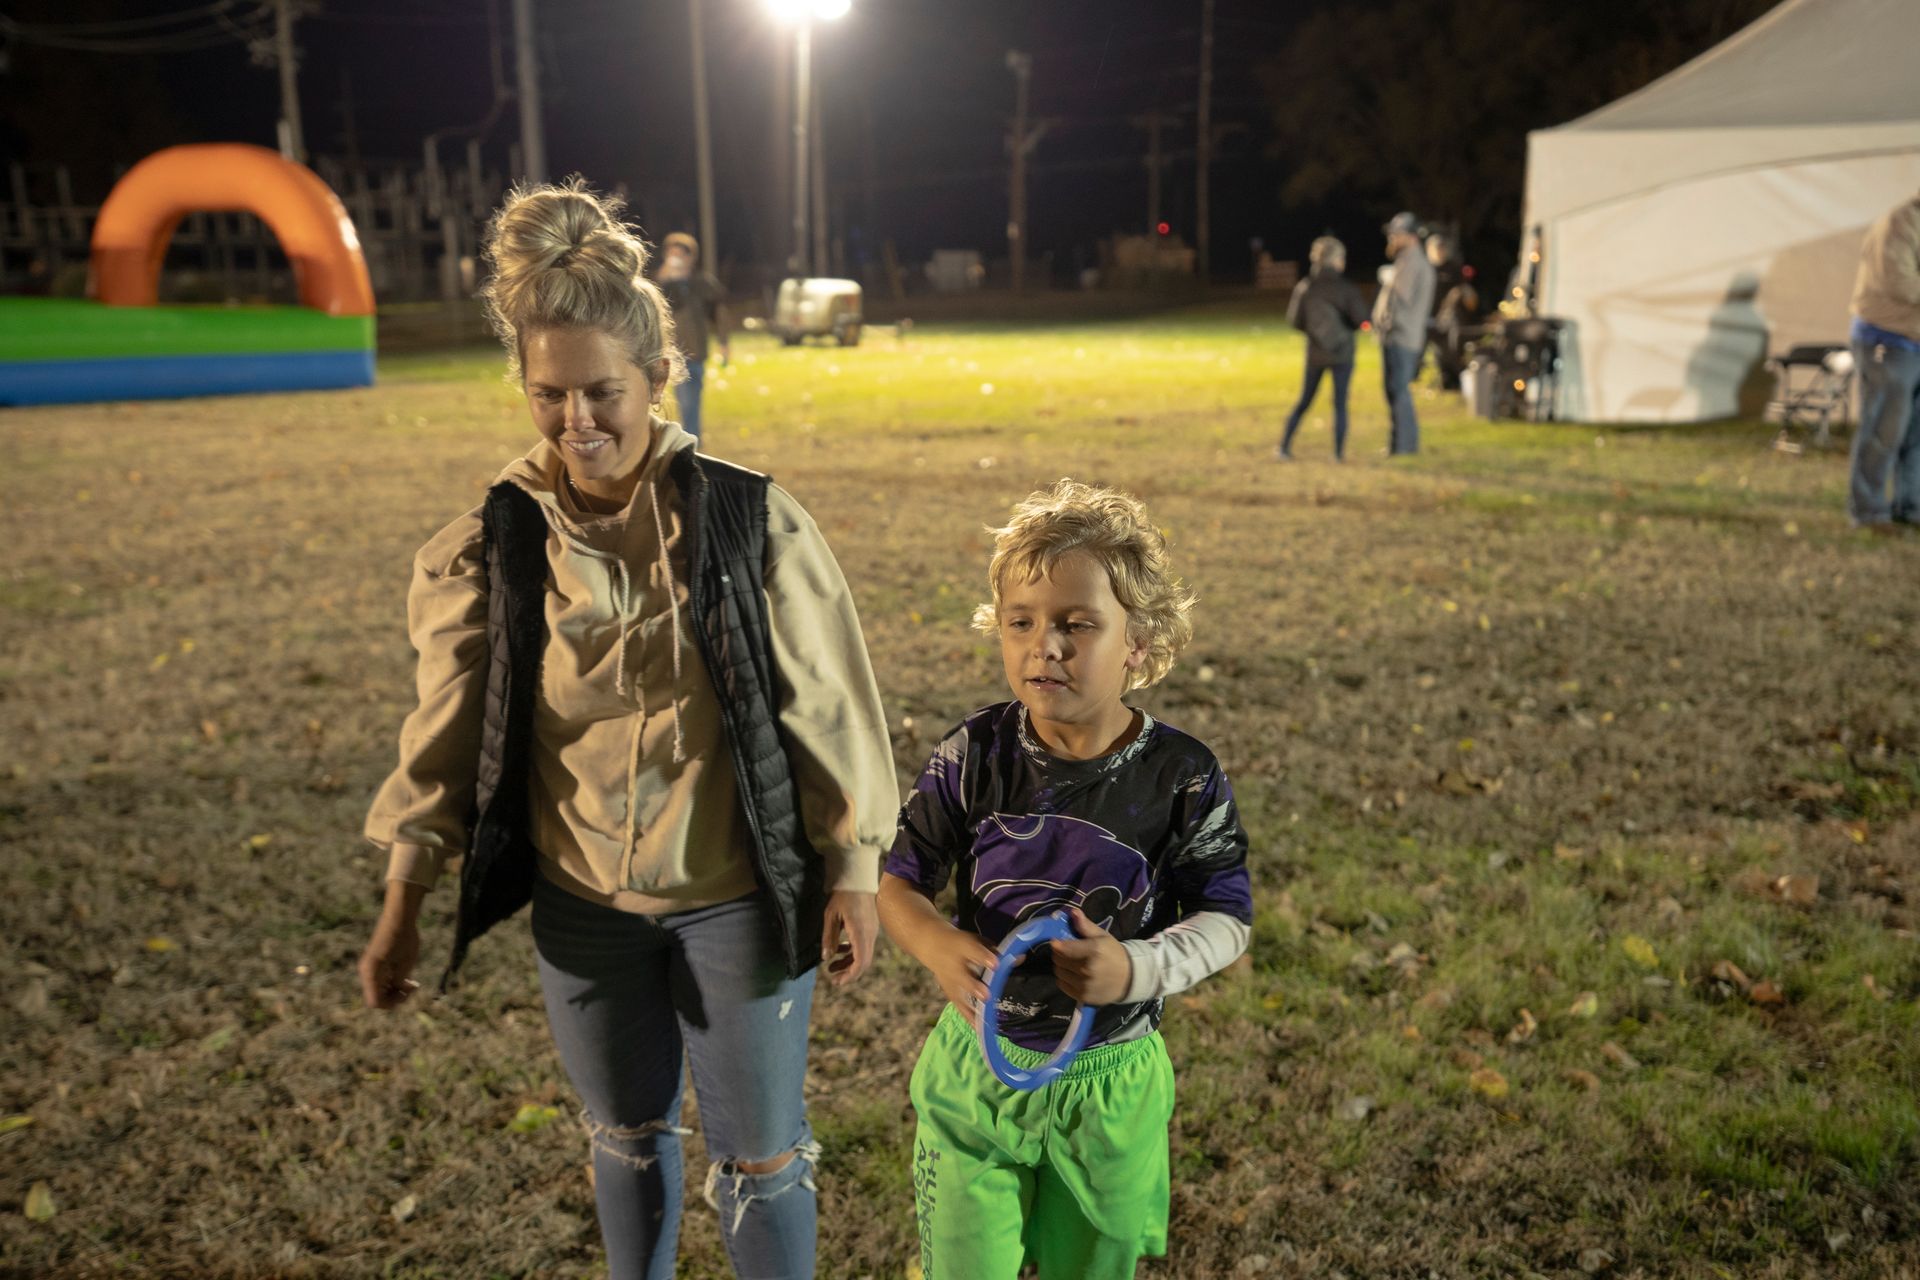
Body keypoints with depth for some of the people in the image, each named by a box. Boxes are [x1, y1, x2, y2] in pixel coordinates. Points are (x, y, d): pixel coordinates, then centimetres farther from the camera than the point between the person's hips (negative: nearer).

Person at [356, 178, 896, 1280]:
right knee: (628, 1135, 23)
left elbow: (826, 703, -9)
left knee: (761, 1157, 12)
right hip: (583, 904, 3)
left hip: (739, 898, -3)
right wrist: (404, 904, 1)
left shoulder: (747, 518, -15)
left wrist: (853, 876, -6)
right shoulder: (499, 543, -7)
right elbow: (447, 735, 0)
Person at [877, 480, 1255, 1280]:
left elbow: (1225, 920, -8)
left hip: (1110, 1079, 0)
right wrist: (935, 944, -27)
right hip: (977, 1064, 0)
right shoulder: (975, 756, -13)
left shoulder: (1181, 778, -15)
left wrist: (1139, 968, -27)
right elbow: (896, 880, -6)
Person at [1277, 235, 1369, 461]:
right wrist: (1347, 327, 7)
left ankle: (1284, 447, 14)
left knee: (1304, 401, 15)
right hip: (1342, 352, -3)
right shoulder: (1345, 287, -12)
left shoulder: (1304, 287, -3)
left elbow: (1294, 320, 0)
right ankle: (1339, 453, 5)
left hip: (1315, 354, 3)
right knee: (1340, 404, 4)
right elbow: (1360, 318, -14)